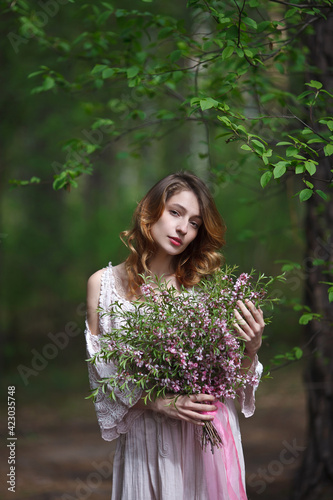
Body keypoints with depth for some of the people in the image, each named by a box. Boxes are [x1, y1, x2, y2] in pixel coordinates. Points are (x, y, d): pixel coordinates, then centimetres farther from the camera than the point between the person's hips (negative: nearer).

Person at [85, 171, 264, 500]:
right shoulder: (104, 283, -1)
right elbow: (102, 372, -3)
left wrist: (251, 347, -18)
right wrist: (158, 402, -17)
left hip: (206, 434, 1)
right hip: (145, 439, 0)